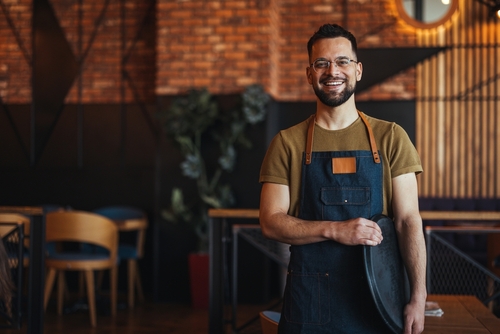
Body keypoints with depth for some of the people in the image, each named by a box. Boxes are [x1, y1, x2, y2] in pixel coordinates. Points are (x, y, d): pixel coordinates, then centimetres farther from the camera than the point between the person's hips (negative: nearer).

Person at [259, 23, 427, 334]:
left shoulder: (390, 137, 2)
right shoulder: (287, 143, 3)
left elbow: (408, 220, -3)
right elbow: (271, 222, -2)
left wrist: (418, 297, -12)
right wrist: (335, 230, -17)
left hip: (376, 296, 0)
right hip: (309, 300, 0)